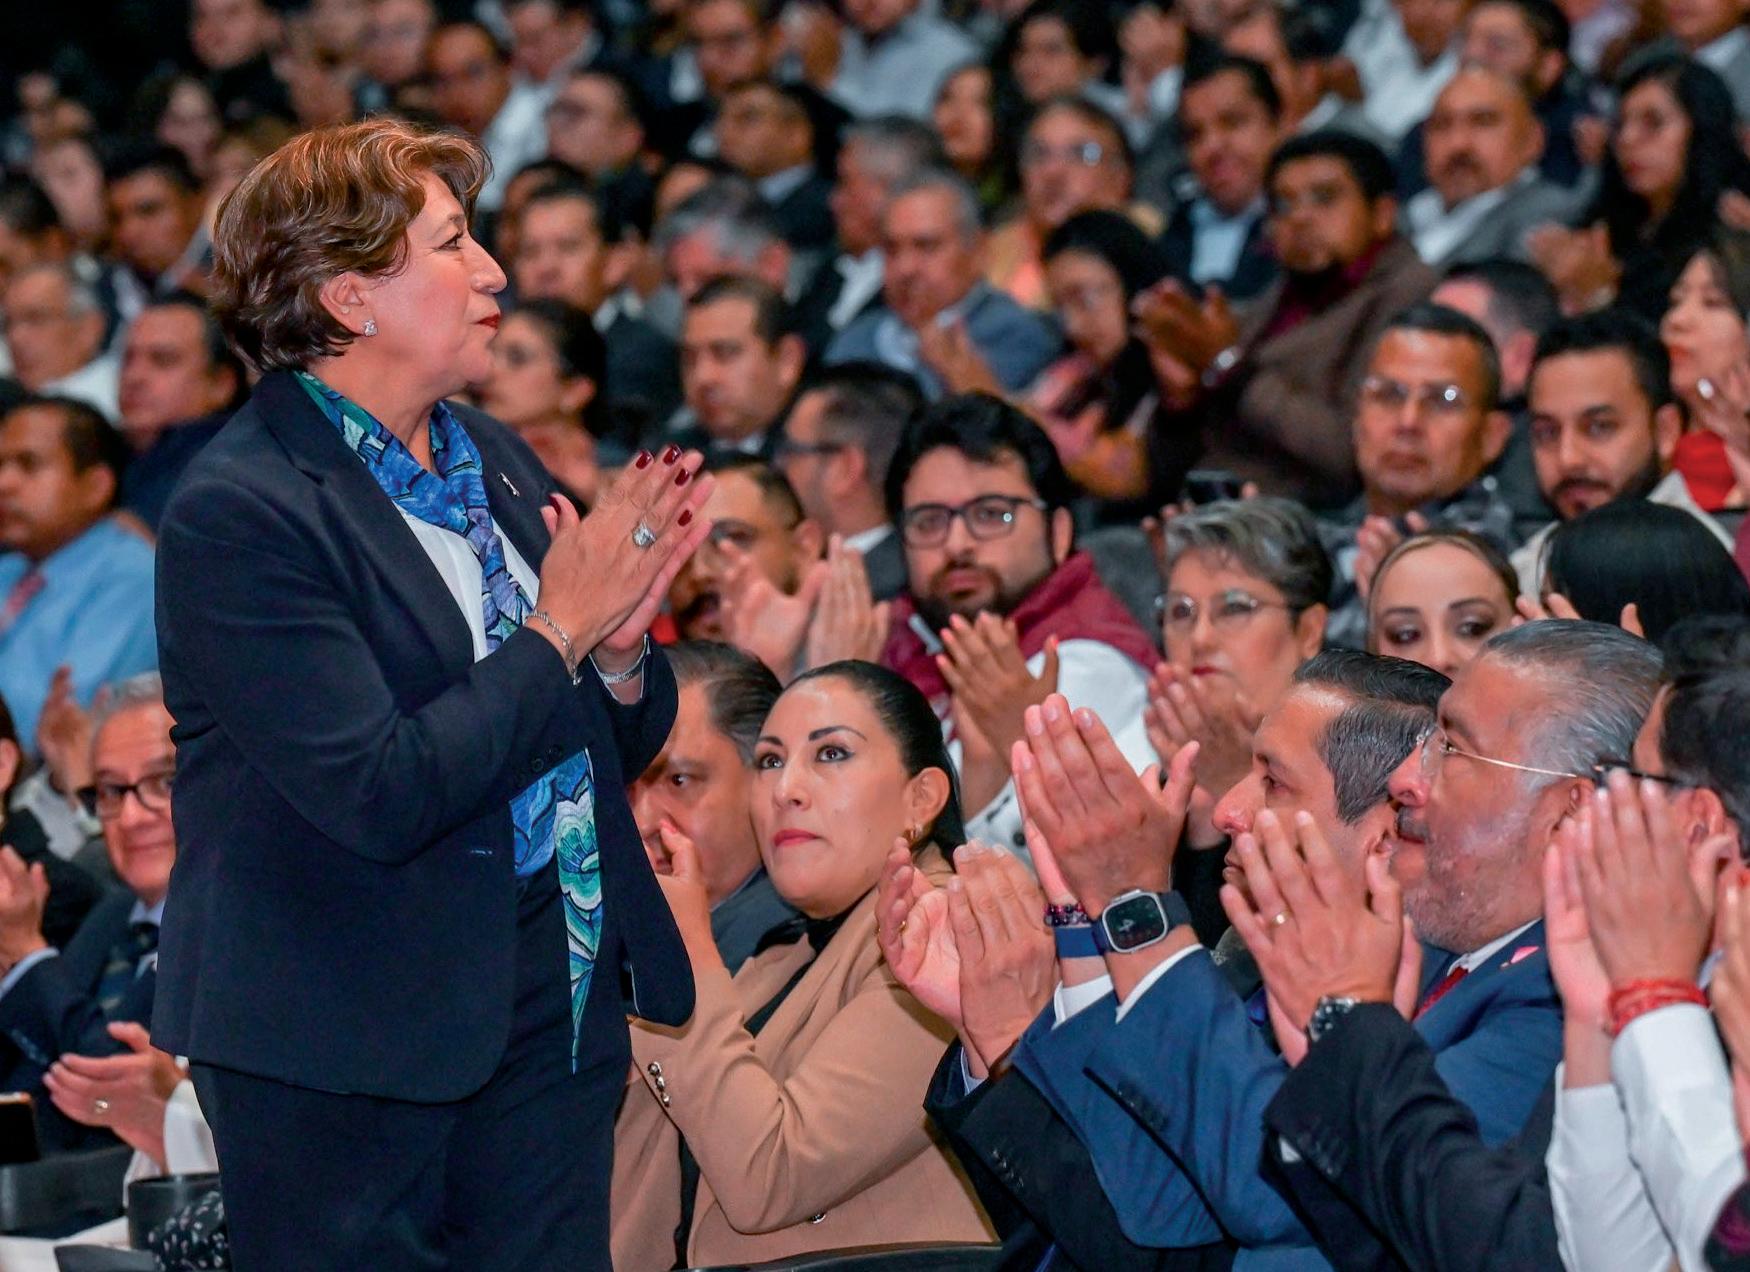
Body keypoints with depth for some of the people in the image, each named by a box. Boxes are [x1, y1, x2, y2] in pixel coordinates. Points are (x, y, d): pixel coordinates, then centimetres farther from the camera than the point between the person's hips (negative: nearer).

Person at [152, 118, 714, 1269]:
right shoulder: (237, 513, -15)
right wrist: (560, 633, -14)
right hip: (347, 1042, -7)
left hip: (555, 991, 7)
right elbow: (381, 795, -23)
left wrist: (623, 644, -6)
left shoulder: (492, 459, 9)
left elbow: (620, 747, 16)